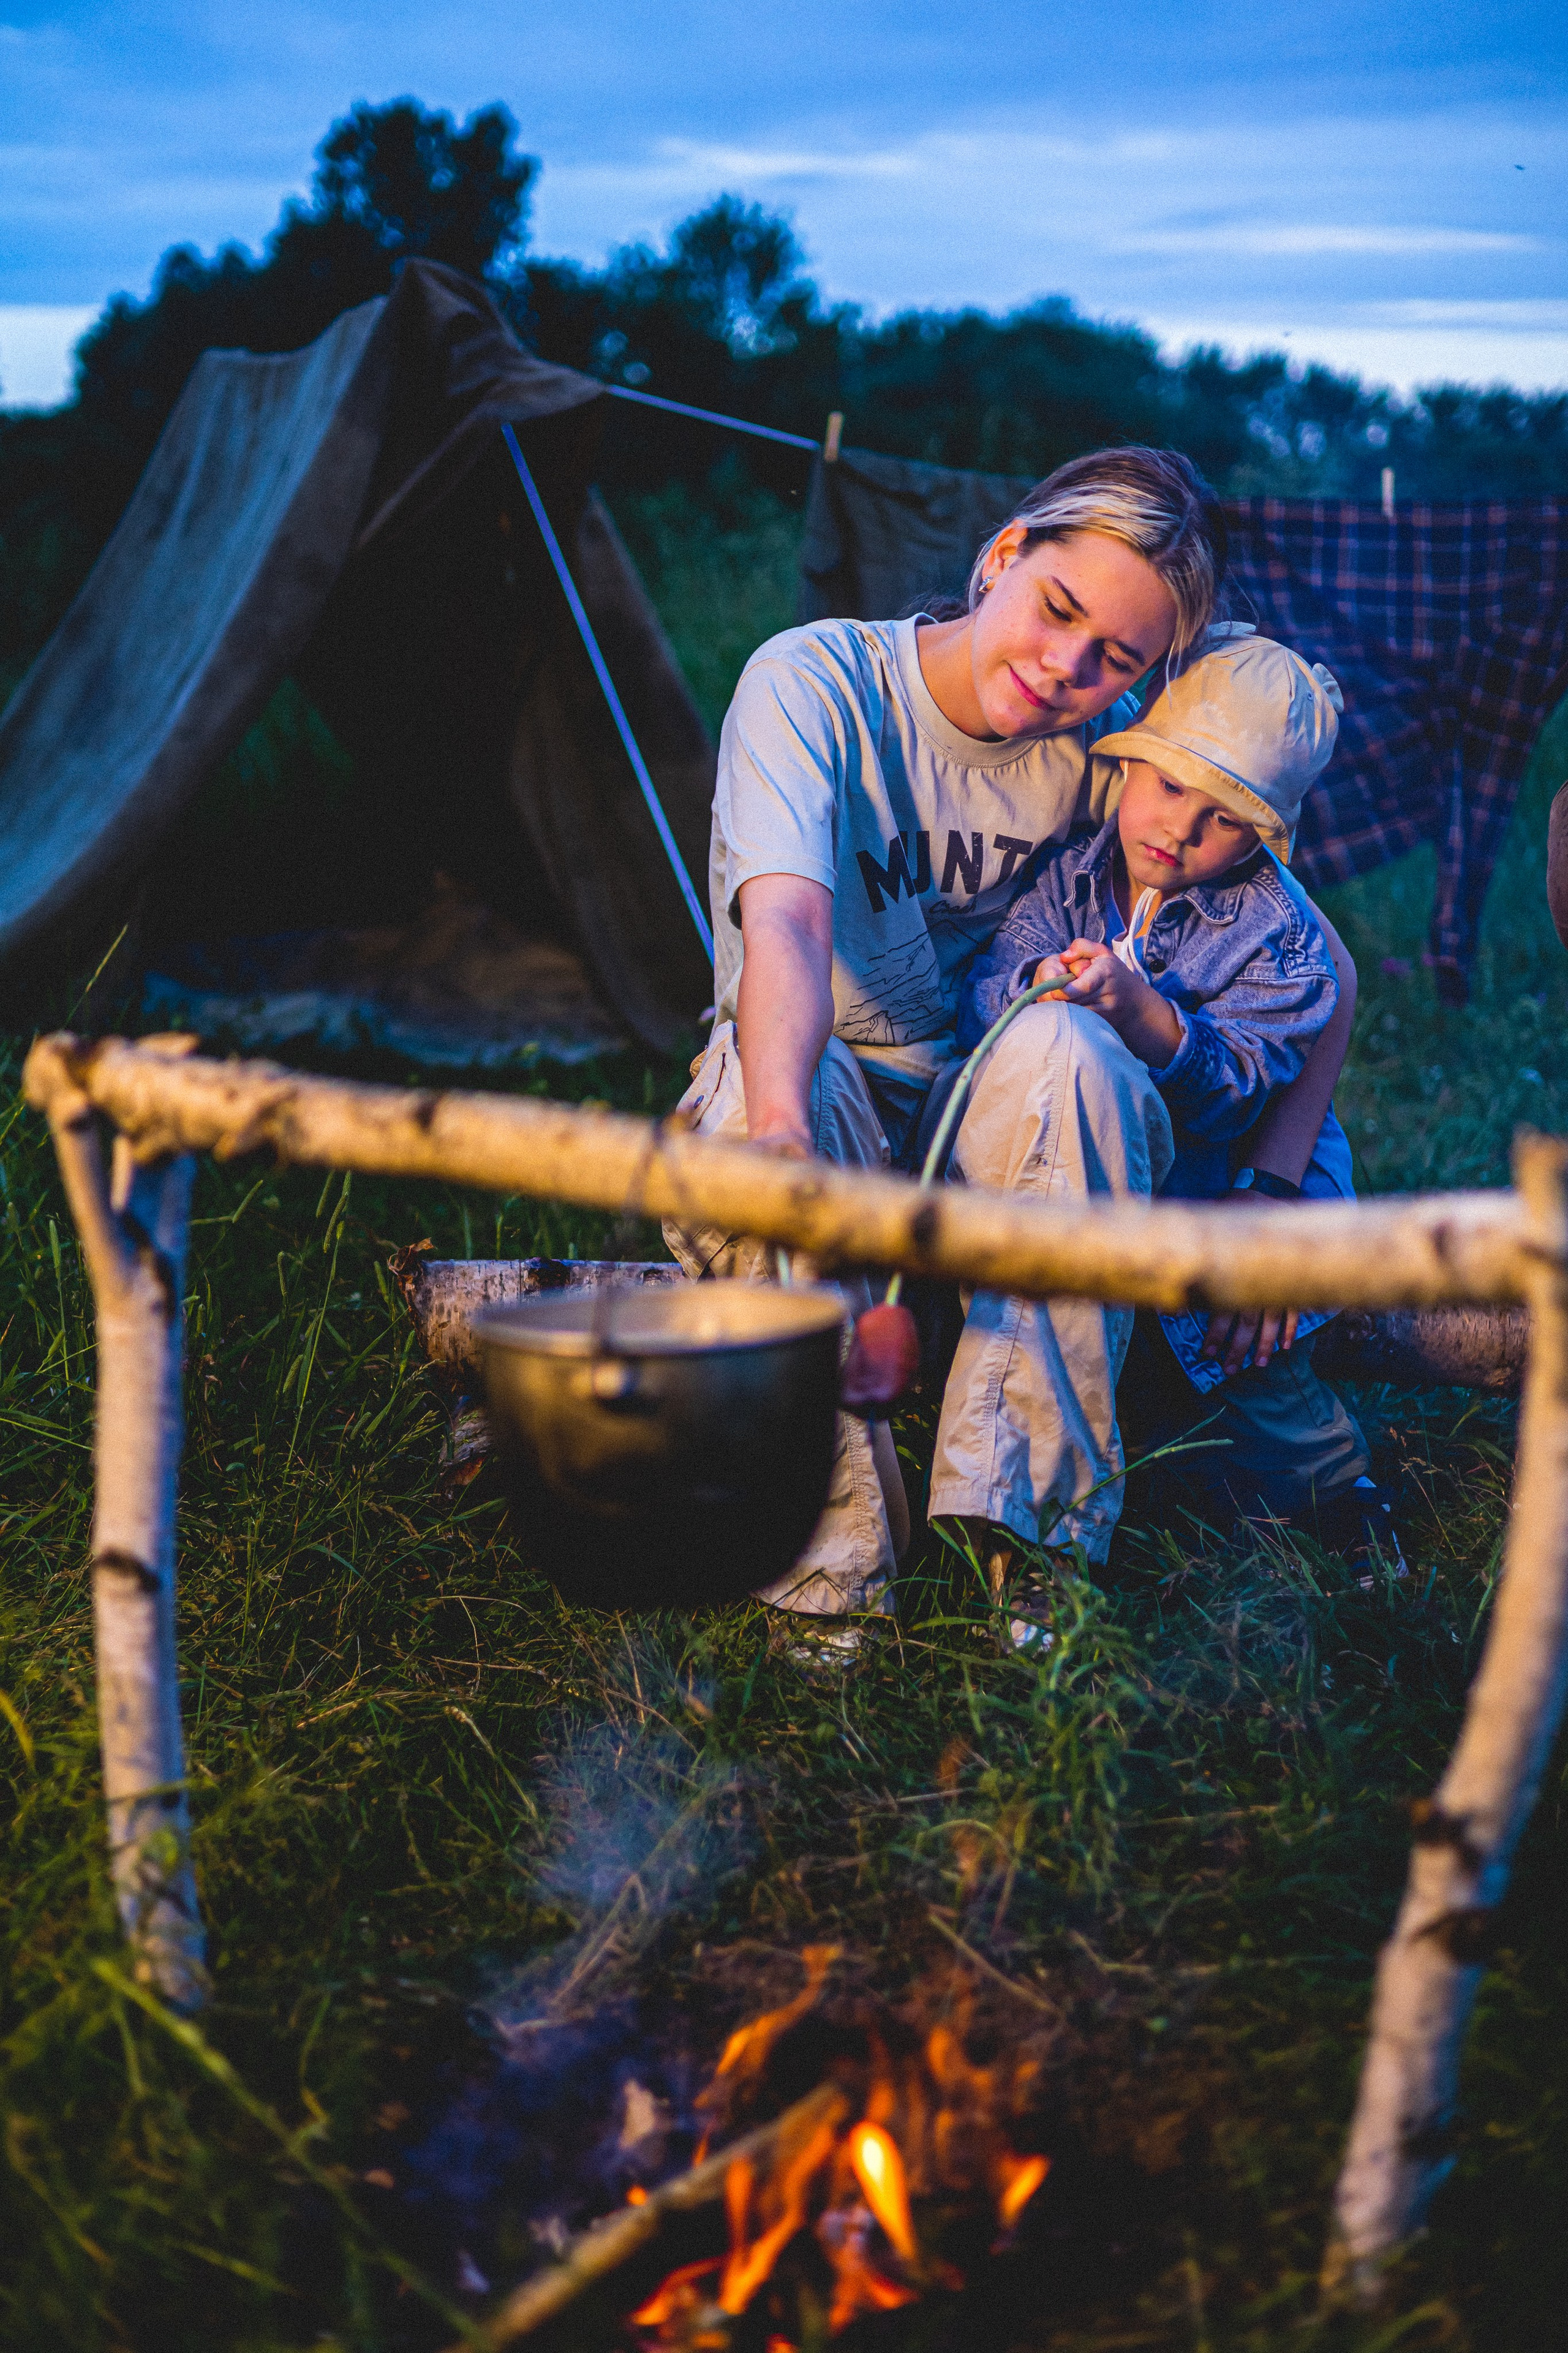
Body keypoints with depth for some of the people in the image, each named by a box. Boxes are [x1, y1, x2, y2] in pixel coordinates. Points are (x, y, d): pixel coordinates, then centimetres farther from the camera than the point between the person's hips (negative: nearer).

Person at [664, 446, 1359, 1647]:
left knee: (1064, 1047, -33)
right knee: (764, 1095, -37)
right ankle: (831, 1571, -29)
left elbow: (1321, 968, -2)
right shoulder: (814, 682, -16)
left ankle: (1022, 1538, -32)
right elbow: (785, 922, -35)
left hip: (1004, 1138, 2)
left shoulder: (1110, 753, -8)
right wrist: (780, 1123, -54)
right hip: (823, 1099, -1)